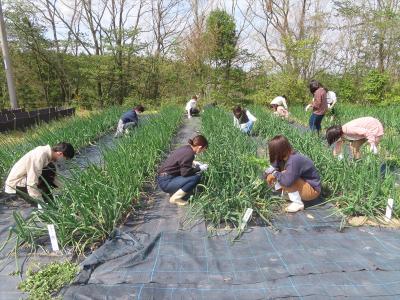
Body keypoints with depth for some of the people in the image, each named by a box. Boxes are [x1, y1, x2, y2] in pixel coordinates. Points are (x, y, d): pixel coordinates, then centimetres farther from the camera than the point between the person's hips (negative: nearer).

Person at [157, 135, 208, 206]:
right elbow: (185, 173, -19)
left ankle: (174, 191, 12)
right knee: (196, 177, -18)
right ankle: (175, 198, -8)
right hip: (166, 182, -10)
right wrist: (199, 169, -7)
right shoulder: (189, 153, -21)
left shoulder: (186, 148, 5)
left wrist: (193, 163, 15)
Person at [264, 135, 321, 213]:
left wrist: (275, 174, -24)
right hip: (303, 184, 8)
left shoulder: (294, 160, -32)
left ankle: (298, 203, -15)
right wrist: (270, 174, -12)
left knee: (285, 179, -28)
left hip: (312, 190, -8)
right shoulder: (283, 157, -7)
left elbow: (287, 181, -40)